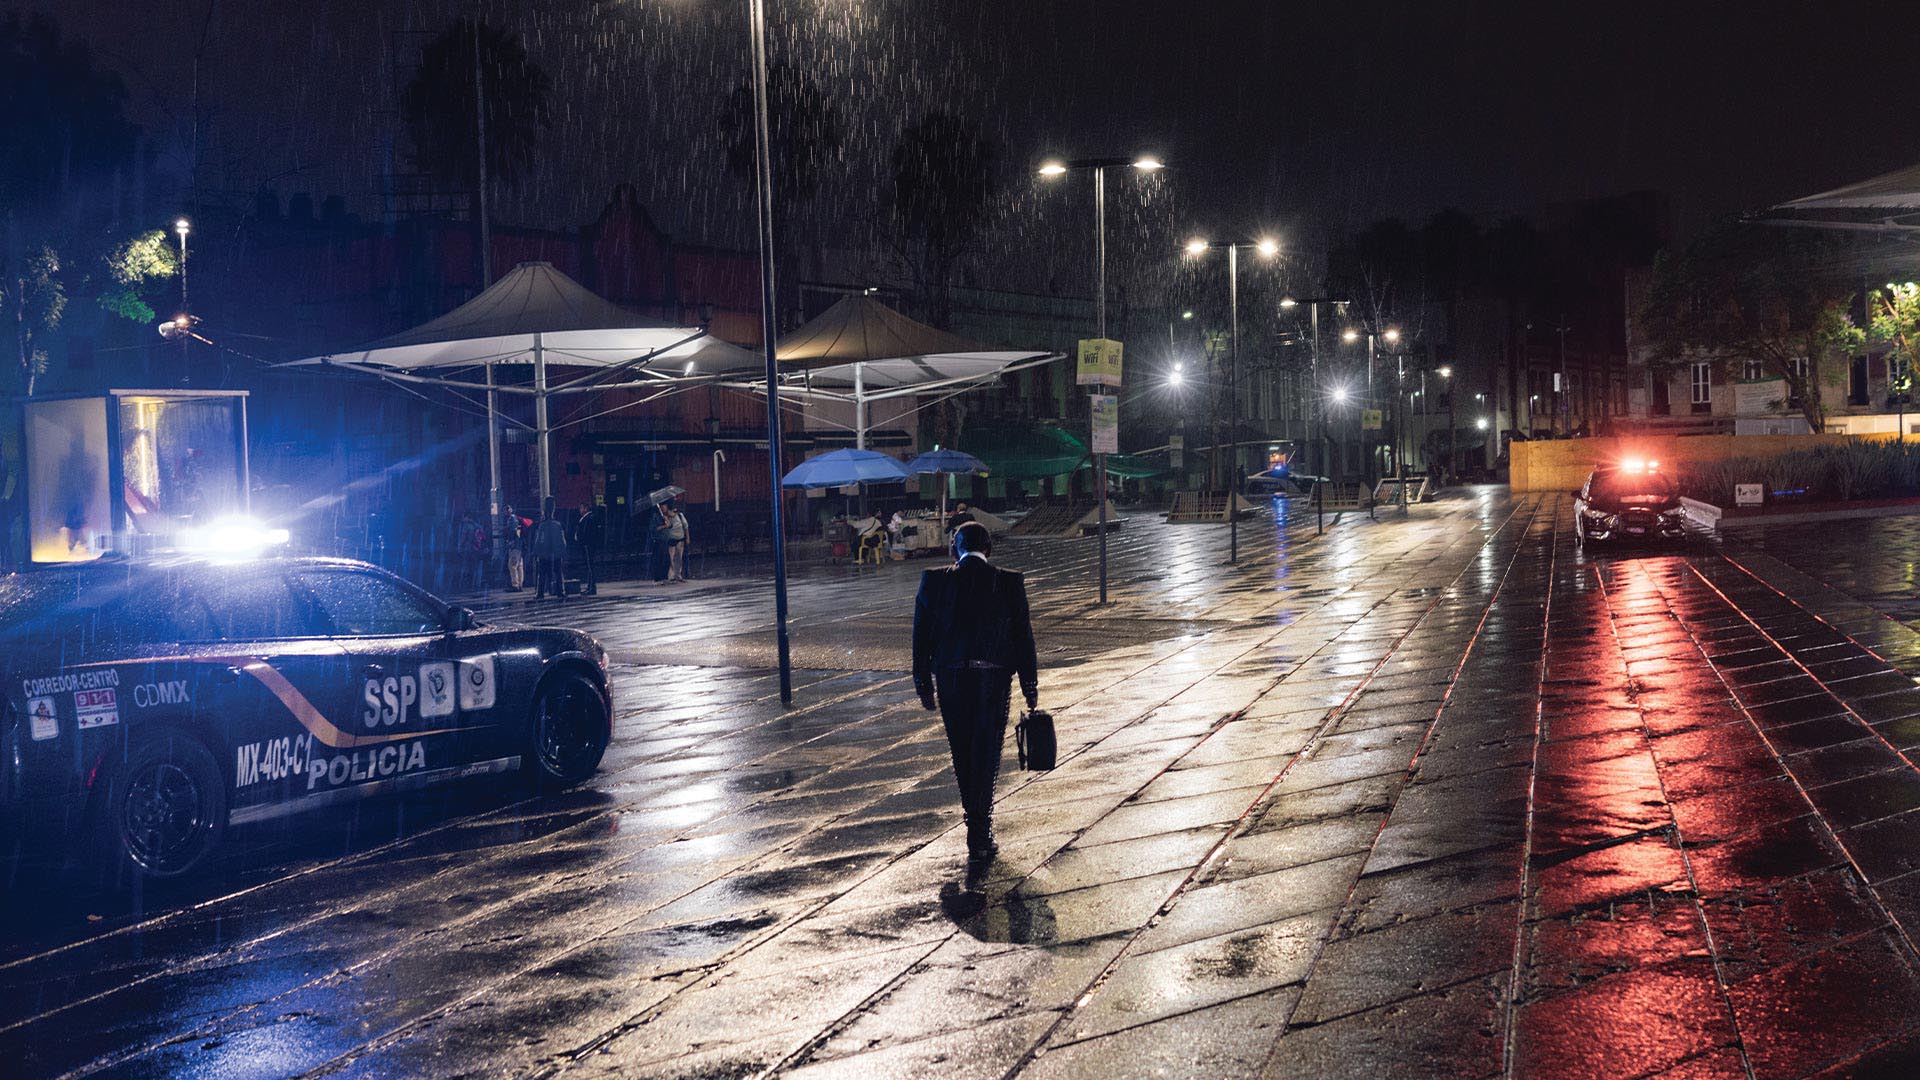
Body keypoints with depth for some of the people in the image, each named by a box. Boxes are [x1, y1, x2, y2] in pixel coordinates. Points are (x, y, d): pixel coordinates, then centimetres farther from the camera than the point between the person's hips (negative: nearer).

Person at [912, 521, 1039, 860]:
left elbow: (921, 637, 1)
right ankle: (980, 835, 4)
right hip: (994, 678, -1)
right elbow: (1023, 636, -1)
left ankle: (975, 819, 27)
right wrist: (1030, 686, 7)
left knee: (962, 752, 17)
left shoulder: (934, 581, -2)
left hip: (950, 678, 1)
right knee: (986, 753, 6)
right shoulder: (1010, 583, -4)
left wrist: (924, 685, 9)